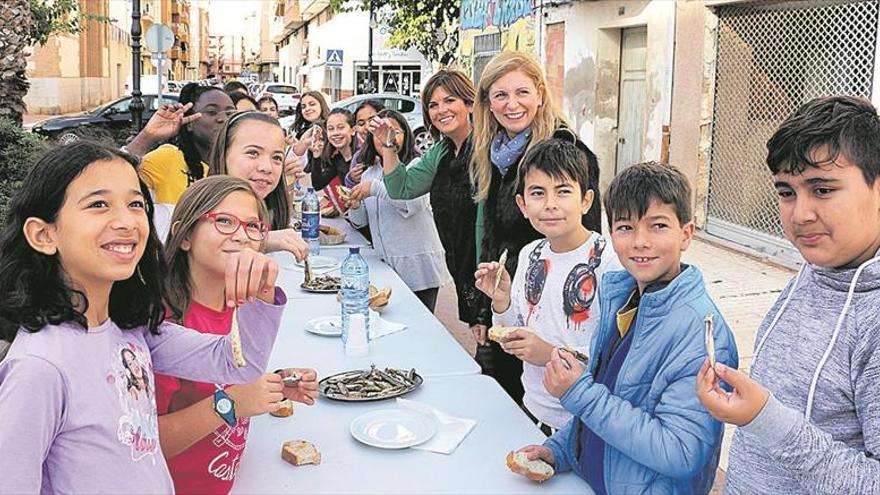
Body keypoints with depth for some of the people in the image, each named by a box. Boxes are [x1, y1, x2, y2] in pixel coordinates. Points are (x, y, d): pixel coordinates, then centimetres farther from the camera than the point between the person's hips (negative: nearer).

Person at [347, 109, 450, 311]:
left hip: (418, 268, -6)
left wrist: (375, 187, -26)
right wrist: (354, 207, -6)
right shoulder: (369, 172, 13)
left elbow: (416, 203, -25)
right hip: (386, 267, 6)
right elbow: (361, 221, 15)